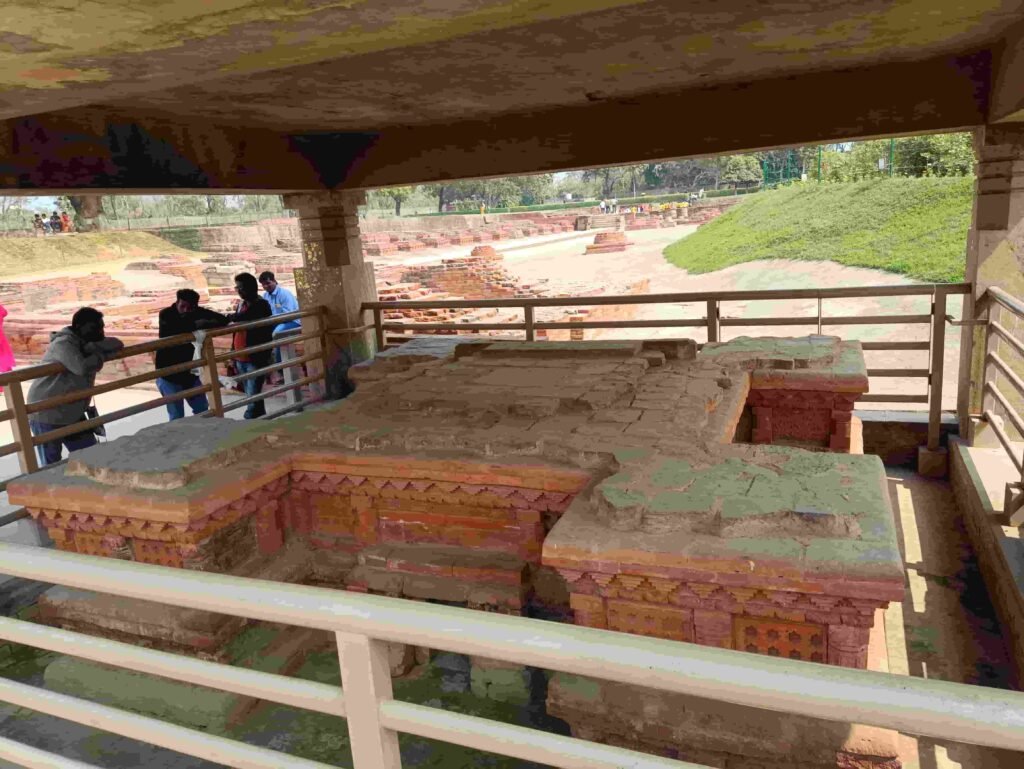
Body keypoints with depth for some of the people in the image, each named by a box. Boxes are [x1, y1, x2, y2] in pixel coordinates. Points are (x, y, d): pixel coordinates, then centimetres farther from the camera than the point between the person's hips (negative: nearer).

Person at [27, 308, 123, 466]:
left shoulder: (86, 343, 5)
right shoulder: (62, 344, -22)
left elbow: (117, 345, -2)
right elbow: (82, 367, -39)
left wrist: (93, 348, -18)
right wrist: (100, 356, -20)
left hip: (73, 414, 8)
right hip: (46, 415, -8)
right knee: (51, 465, 2)